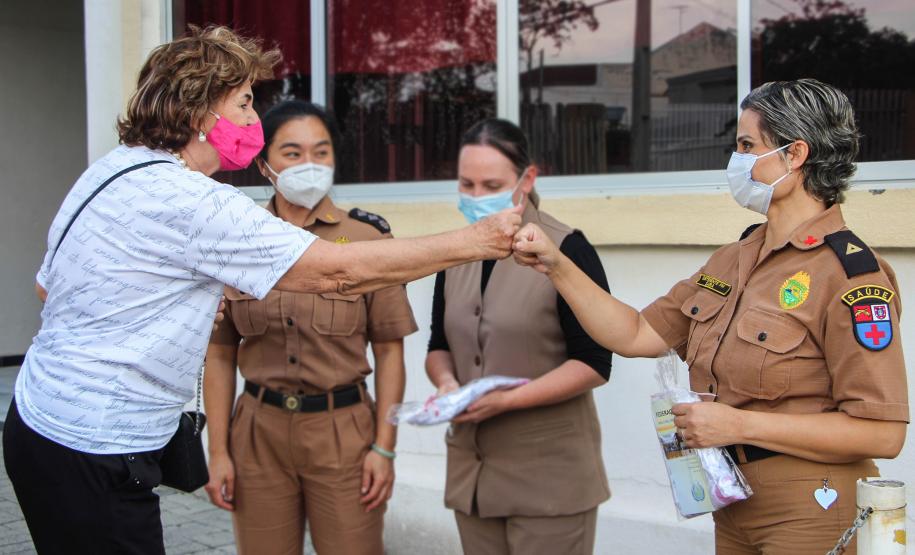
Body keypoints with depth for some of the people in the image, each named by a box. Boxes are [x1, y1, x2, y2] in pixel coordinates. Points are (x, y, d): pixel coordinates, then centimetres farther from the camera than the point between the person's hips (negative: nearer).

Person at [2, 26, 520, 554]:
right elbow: (339, 271, -21)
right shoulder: (189, 200, -21)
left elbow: (47, 287, 20)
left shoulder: (110, 169, 9)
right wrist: (477, 240, -14)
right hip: (91, 452, -10)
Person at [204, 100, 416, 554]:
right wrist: (218, 451, 2)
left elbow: (388, 350, -2)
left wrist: (385, 447, -6)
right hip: (258, 432, 2)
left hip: (343, 431, -2)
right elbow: (220, 354, 5)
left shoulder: (368, 237, -4)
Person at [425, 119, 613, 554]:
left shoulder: (566, 250, -10)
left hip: (549, 474, -5)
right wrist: (446, 381, -5)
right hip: (472, 470, 6)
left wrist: (507, 399, -20)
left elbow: (593, 363, -12)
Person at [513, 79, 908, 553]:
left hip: (809, 514, -7)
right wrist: (556, 266, -1)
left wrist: (739, 424, -23)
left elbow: (882, 433, -22)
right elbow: (635, 335, 8)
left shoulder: (850, 273, -18)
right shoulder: (732, 260, 7)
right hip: (732, 504, 7)